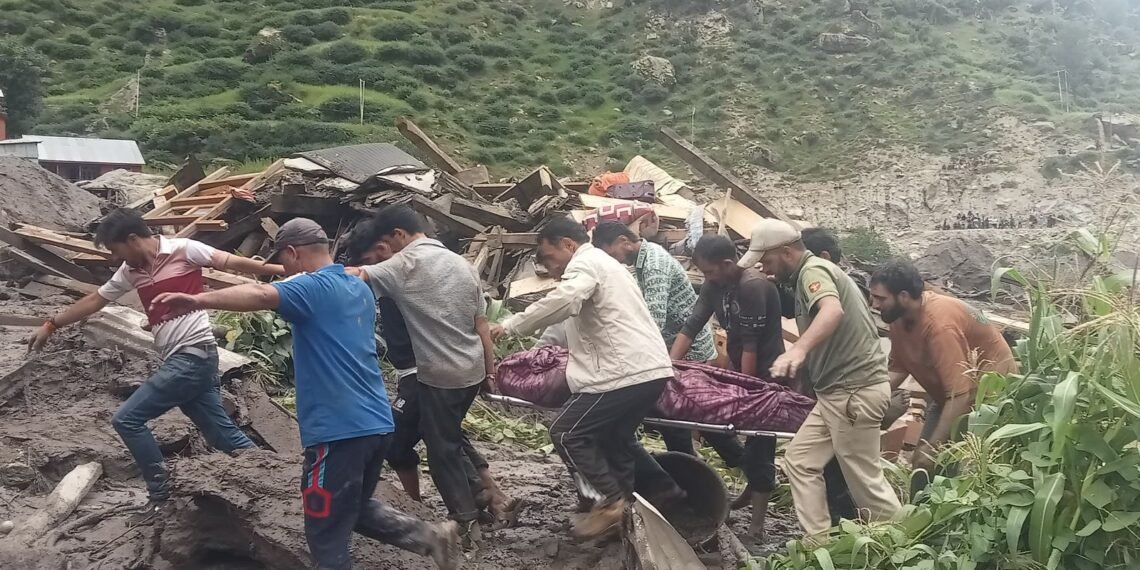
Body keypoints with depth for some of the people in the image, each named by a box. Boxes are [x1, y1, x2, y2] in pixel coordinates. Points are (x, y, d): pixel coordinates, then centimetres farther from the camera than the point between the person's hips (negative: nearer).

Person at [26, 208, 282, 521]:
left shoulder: (183, 249, -8)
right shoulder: (130, 271, 14)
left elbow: (233, 262, -8)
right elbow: (95, 300, 23)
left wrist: (278, 270, -14)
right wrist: (51, 325, 26)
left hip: (193, 354, -8)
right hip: (180, 360, 8)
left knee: (127, 419, -5)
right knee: (222, 433, 7)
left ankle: (161, 495, 5)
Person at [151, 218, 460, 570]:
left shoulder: (313, 288, -10)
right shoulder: (360, 289, 16)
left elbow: (260, 296, -30)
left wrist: (197, 300, -40)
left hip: (339, 430, -9)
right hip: (376, 423, 9)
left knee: (327, 537, 2)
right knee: (356, 508, 27)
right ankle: (432, 537, 17)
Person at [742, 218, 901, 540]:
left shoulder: (813, 270, -15)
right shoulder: (810, 273, 18)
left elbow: (833, 311, -37)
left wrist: (798, 349, -52)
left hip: (854, 391, -10)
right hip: (838, 391, 10)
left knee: (864, 479, 0)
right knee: (800, 460, 10)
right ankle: (820, 542, 12)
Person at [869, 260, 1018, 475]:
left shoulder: (940, 325, -35)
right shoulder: (900, 315, -10)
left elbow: (960, 396, -35)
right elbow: (898, 369, -3)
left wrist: (932, 448, -32)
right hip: (949, 394, 8)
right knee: (921, 461, 4)